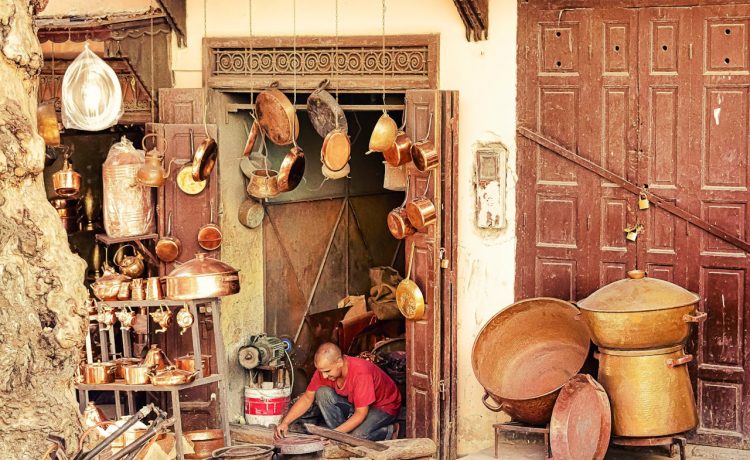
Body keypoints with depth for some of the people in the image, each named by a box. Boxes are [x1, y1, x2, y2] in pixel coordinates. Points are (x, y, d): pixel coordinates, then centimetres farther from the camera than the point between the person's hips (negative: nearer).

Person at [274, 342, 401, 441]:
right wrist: (285, 422, -19)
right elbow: (307, 398, -6)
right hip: (352, 403, 6)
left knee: (356, 437, -34)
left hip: (383, 407, -6)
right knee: (322, 393, -19)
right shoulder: (325, 369, -16)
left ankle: (386, 431, -3)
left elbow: (361, 413, -32)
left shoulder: (361, 373, -35)